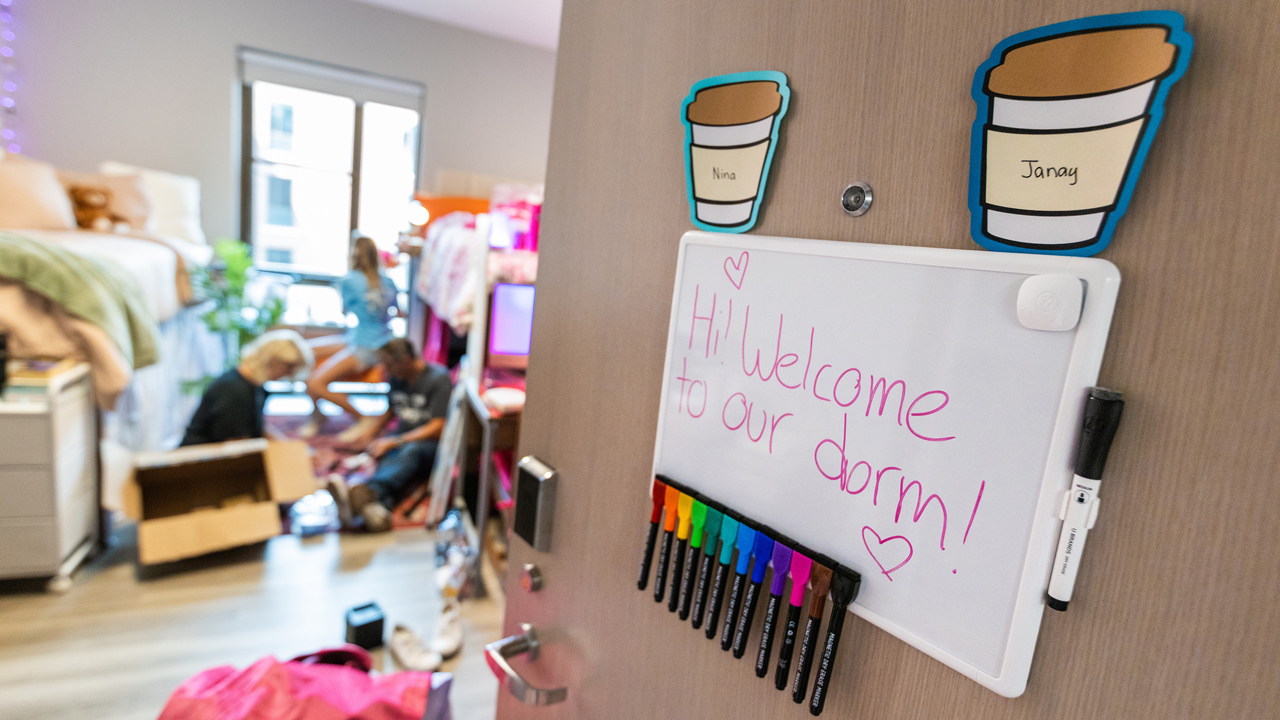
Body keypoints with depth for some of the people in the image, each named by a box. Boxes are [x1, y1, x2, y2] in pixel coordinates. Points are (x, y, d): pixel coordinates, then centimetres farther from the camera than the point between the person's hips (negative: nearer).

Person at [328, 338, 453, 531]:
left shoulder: (439, 379, -9)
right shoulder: (397, 377, 13)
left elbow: (437, 428, -14)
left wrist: (392, 442, -17)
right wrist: (372, 433, 17)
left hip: (431, 444, -5)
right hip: (402, 439, 5)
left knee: (410, 452, -40)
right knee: (389, 459, -33)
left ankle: (368, 492, -70)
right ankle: (378, 506, -66)